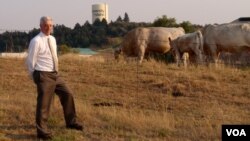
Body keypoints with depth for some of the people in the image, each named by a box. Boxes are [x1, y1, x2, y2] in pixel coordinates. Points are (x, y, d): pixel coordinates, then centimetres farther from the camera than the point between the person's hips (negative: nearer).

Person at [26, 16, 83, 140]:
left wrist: (55, 71, 17)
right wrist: (35, 76, 0)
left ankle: (71, 122, 28)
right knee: (43, 103, -6)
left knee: (67, 94, 12)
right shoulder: (36, 41, -13)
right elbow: (30, 61, -9)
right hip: (43, 75, -8)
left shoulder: (52, 39, 11)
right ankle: (42, 131, 4)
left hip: (55, 74, 8)